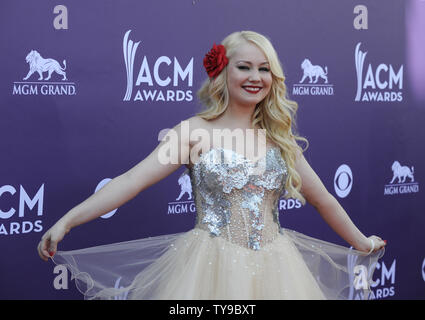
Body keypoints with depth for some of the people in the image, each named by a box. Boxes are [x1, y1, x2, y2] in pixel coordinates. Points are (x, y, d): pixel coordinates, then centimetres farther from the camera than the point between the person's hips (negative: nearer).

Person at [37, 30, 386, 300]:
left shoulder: (279, 137, 8)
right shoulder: (196, 131, -4)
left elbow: (322, 198, 18)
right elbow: (133, 180, -13)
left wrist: (362, 243, 27)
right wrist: (66, 222, -22)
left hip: (274, 270, 4)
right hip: (211, 269, -4)